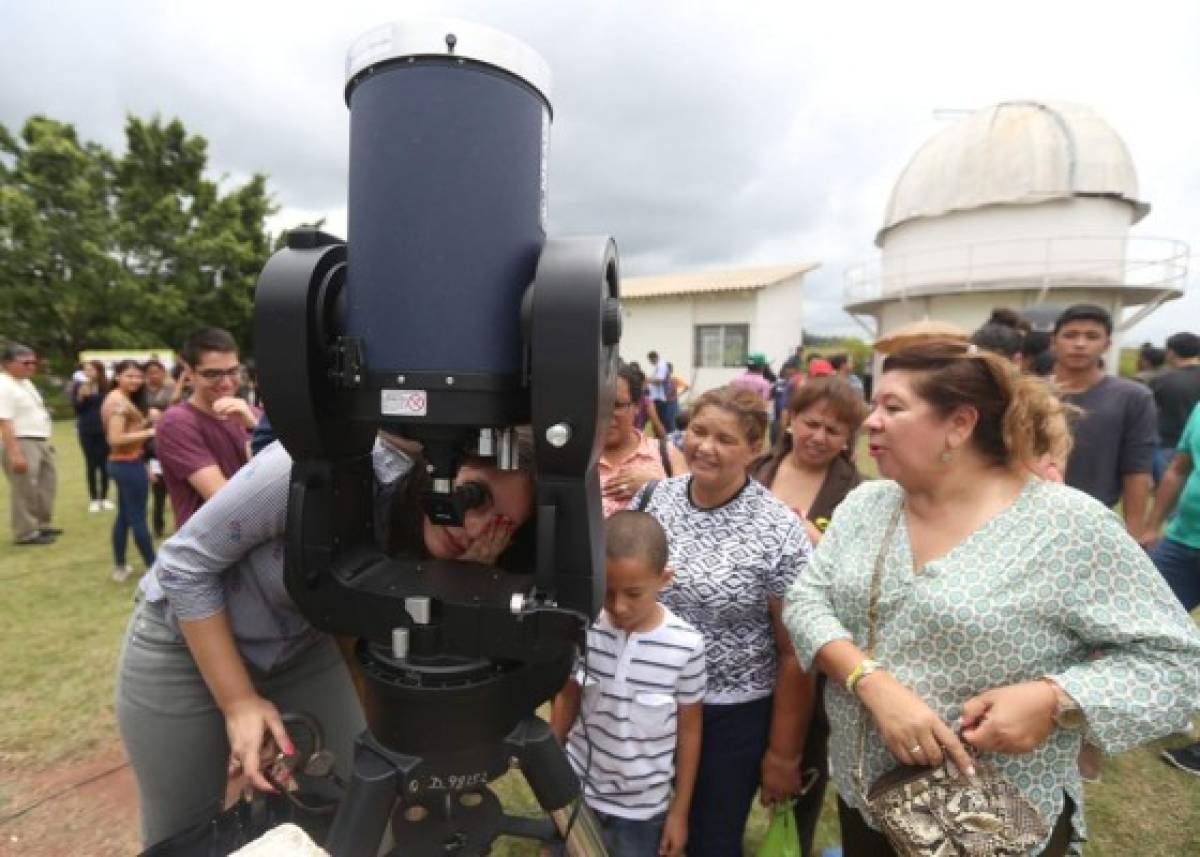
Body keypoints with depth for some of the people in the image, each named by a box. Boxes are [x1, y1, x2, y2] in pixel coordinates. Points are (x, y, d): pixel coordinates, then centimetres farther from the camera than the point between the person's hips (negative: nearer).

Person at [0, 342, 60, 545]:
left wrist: (45, 441, 21)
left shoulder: (25, 382, 13)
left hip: (40, 442, 10)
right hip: (21, 444, -10)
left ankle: (42, 524, 29)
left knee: (47, 483, 18)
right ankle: (26, 533, 7)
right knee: (24, 491, -3)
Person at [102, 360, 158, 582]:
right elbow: (115, 439, -25)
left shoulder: (117, 398, 14)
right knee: (138, 518, -3)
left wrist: (145, 421, 4)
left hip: (121, 463, 10)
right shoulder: (120, 401, -18)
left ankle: (120, 567, 25)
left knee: (124, 516, 16)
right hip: (129, 464, -10)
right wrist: (148, 432, -22)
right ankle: (154, 568, 5)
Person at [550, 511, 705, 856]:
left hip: (643, 808, -1)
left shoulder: (686, 645, -21)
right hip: (577, 790, 2)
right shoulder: (583, 629, -16)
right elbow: (567, 699, 0)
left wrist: (679, 811, 0)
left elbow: (688, 730, -7)